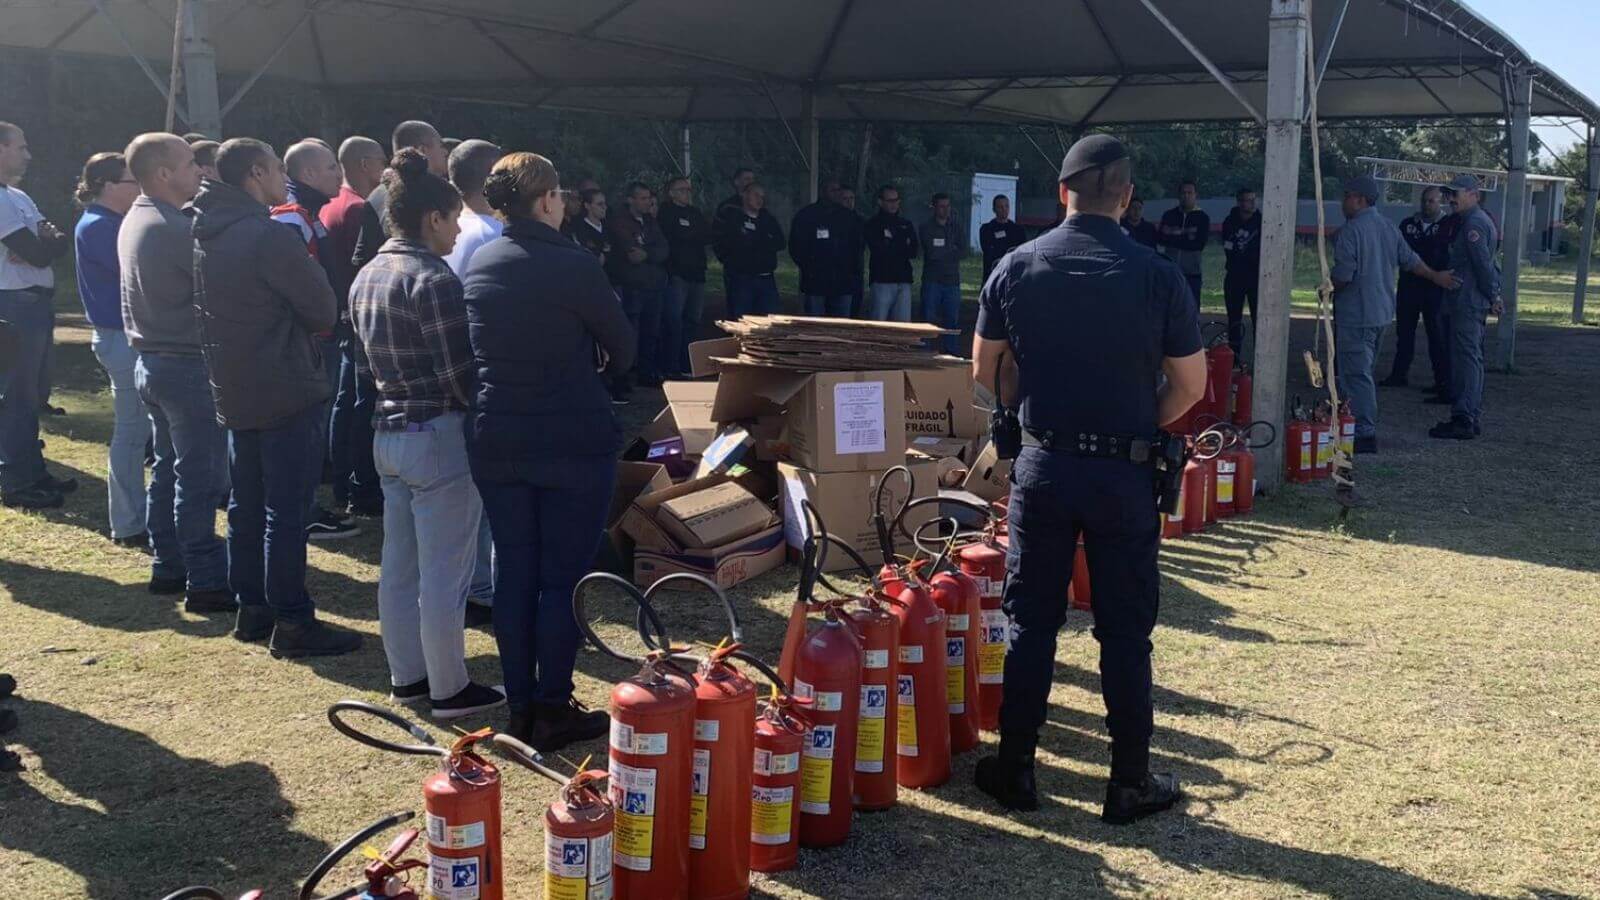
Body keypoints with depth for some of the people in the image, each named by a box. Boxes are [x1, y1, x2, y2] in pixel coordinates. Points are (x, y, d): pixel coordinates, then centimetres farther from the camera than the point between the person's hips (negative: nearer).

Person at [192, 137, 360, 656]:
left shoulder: (206, 235, 9)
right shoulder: (269, 236, -18)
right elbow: (325, 312, -14)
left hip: (234, 394, 9)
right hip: (287, 393, -9)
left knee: (247, 507, 16)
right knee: (287, 510, -3)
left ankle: (251, 609, 25)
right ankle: (292, 623, 2)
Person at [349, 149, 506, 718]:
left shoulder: (367, 277, 10)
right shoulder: (433, 279, -17)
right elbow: (458, 372, -17)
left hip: (388, 432, 9)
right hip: (438, 435, -9)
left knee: (399, 565, 16)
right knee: (444, 573, 0)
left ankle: (406, 676, 27)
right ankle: (449, 690, 9)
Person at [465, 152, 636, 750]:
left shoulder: (477, 266, 3)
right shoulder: (574, 266, -15)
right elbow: (623, 346, -2)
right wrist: (600, 366, 19)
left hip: (495, 441, 6)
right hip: (574, 442, -5)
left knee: (514, 569, 12)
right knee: (564, 575, 3)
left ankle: (519, 707, 19)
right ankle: (552, 713, 9)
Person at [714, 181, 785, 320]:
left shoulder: (768, 219, 15)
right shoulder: (733, 218, 2)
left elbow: (780, 243, 5)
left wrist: (751, 244, -4)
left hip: (766, 280, 4)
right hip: (741, 279, -4)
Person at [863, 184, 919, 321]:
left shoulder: (906, 224, 18)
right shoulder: (872, 224, 4)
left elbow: (913, 252, 8)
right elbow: (879, 250, -10)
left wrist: (891, 247, -6)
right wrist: (902, 247, 1)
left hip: (903, 281, 4)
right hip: (882, 280, -4)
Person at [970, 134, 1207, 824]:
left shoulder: (1017, 268, -3)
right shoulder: (1157, 276, -8)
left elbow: (987, 370, 6)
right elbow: (1190, 384, -2)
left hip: (1042, 465, 2)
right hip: (1123, 474, -1)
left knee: (1031, 623, 12)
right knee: (1125, 632, 8)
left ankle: (1014, 768, 19)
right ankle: (1130, 784, 16)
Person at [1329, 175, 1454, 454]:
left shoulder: (1350, 231, -16)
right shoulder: (1389, 228, 11)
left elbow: (1343, 276, -21)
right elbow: (1411, 260, 21)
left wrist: (1329, 288, 0)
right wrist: (1436, 276, 36)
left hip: (1355, 315, -9)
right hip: (1381, 312, 9)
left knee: (1355, 374, -8)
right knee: (1361, 370, 18)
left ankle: (1364, 434, -11)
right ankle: (1363, 426, 24)